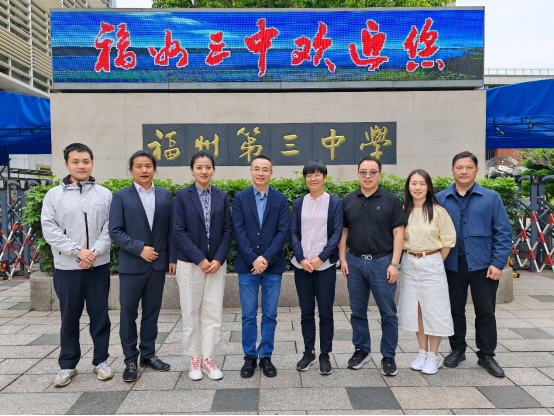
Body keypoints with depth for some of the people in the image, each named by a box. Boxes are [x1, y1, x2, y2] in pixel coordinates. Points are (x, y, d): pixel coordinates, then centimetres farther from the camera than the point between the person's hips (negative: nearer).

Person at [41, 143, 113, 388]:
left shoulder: (105, 195, 3)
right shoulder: (54, 195, 3)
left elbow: (110, 228, -2)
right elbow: (49, 229, -3)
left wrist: (94, 252, -14)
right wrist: (77, 250, -13)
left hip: (98, 266, 0)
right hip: (67, 267, 0)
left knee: (100, 315, 8)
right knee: (69, 317, 11)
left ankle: (101, 361, 24)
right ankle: (67, 366, 26)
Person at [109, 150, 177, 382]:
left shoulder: (166, 195, 6)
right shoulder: (121, 196, 0)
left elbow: (171, 229, 6)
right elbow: (115, 231, -6)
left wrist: (173, 258, 0)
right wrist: (139, 249, -15)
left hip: (158, 264, 2)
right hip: (131, 265, -2)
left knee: (152, 312, 12)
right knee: (128, 313, 5)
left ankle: (148, 354, 27)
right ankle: (130, 360, 21)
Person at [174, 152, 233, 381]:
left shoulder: (222, 196, 6)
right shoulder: (183, 196, -1)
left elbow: (228, 230, 4)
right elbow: (179, 231, -6)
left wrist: (219, 259, -8)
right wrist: (200, 259, -13)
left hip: (216, 263, 2)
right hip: (190, 264, -2)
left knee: (214, 313, 5)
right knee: (191, 313, 7)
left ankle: (207, 358, 19)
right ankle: (194, 359, 23)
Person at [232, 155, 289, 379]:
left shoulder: (280, 199, 4)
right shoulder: (240, 198, 3)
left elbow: (283, 231, -4)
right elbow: (239, 231, -4)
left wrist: (266, 258, -14)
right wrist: (253, 259, -13)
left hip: (273, 266, 1)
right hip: (247, 266, 0)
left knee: (270, 315, 9)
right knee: (249, 316, 8)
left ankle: (266, 356, 24)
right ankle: (250, 357, 23)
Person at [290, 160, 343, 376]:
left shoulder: (334, 203, 1)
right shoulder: (298, 203, 8)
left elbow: (337, 233, -4)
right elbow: (293, 233, 4)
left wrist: (320, 258, -13)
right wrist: (302, 259, -9)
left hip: (325, 265, -2)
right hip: (301, 265, 2)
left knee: (325, 312, 4)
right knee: (306, 311, 10)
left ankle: (325, 355, 19)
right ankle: (308, 352, 25)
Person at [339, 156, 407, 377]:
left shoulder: (391, 200, -2)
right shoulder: (349, 201, 6)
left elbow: (398, 233, -4)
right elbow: (343, 231, 9)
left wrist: (394, 263, -10)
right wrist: (343, 259, 3)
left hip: (382, 262, -2)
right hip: (355, 261, 3)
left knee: (388, 312, 5)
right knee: (358, 311, 12)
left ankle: (388, 356, 20)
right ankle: (361, 350, 29)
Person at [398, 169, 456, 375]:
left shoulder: (438, 211, -7)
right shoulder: (403, 211, 4)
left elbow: (447, 240, -4)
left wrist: (436, 262, -3)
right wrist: (405, 258, 3)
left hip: (432, 263, -4)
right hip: (409, 263, 4)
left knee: (433, 310, 3)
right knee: (415, 309, 10)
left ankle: (433, 356, 18)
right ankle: (423, 352, 25)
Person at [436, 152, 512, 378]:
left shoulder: (491, 198, 0)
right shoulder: (440, 199, 2)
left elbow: (503, 232, -1)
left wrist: (498, 263, -8)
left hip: (482, 265, -1)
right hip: (452, 264, 1)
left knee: (486, 312, 8)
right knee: (455, 310, 13)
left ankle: (486, 355, 25)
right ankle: (458, 349, 31)